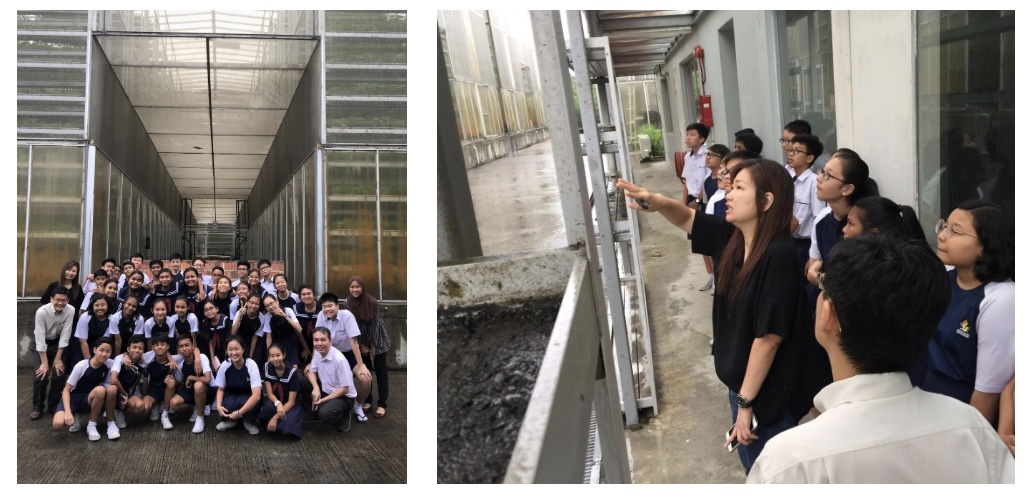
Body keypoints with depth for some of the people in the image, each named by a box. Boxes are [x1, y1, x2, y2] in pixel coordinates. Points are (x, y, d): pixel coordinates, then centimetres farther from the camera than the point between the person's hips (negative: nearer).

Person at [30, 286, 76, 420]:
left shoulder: (70, 311, -24)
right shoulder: (42, 312, -31)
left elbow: (65, 336, -18)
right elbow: (40, 339, -28)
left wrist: (58, 359, -15)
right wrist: (44, 363, -26)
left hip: (57, 343, 2)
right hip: (39, 344, -2)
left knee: (60, 374, -6)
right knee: (41, 375, -15)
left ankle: (53, 405, 15)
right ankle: (37, 408, 4)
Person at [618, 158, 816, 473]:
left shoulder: (778, 256, -29)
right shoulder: (734, 237, -4)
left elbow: (769, 337, -27)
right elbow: (688, 220, 12)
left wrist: (745, 402, -21)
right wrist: (659, 203, -12)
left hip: (767, 391, -8)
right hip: (741, 380, 8)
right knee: (751, 464, 26)